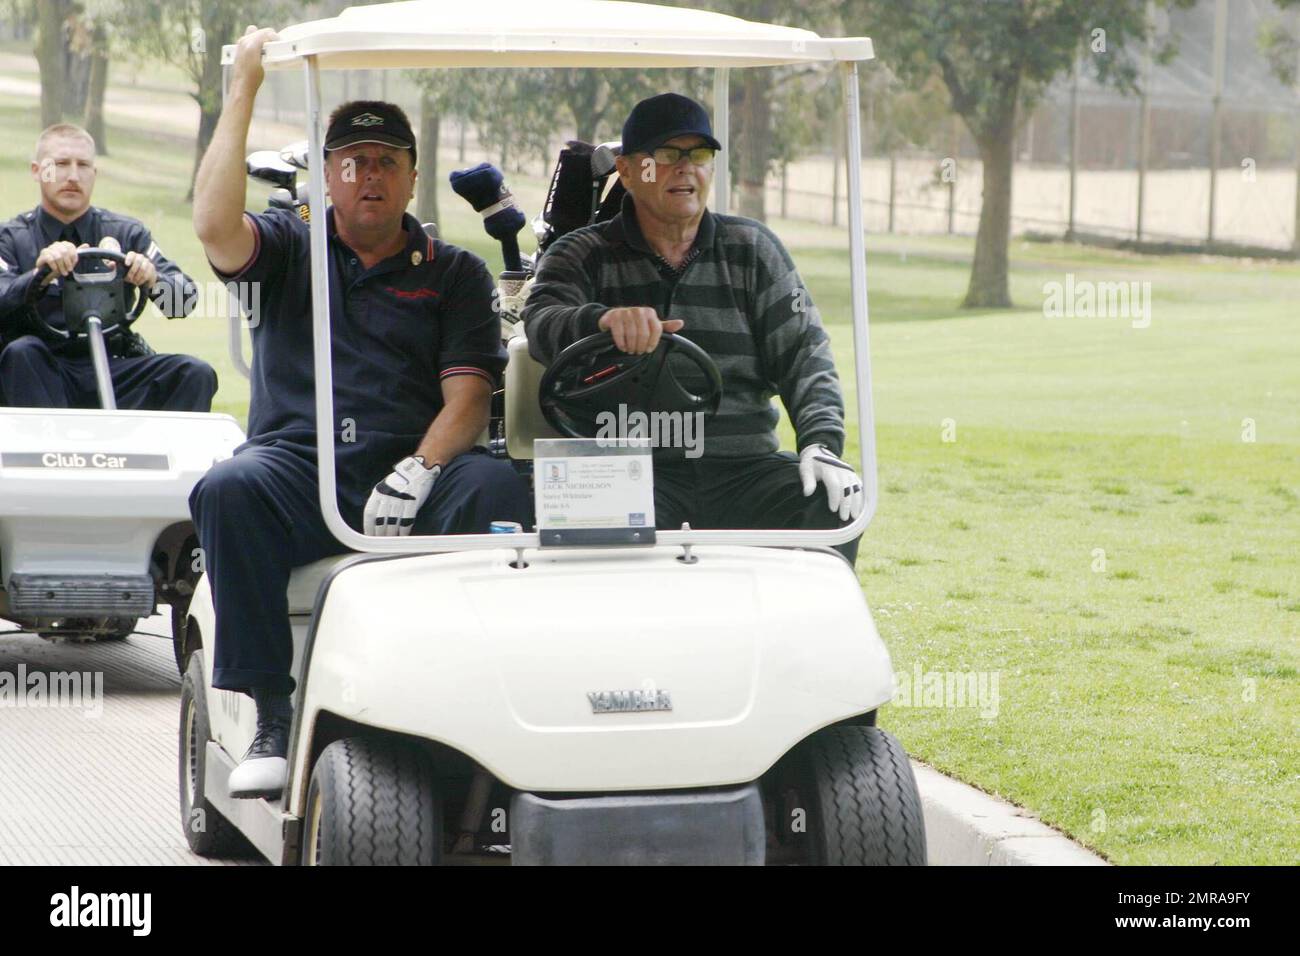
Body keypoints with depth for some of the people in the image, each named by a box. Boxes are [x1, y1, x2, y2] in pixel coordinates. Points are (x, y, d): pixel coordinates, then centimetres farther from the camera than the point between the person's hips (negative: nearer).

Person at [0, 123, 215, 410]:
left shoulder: (126, 233, 13)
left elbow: (184, 300, 0)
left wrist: (151, 278, -22)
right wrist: (40, 274, -32)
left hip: (114, 370, 2)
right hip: (45, 374, -2)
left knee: (196, 373, -21)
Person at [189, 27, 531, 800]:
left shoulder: (455, 273, 16)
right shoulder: (291, 248, 17)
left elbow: (468, 394, 3)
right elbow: (216, 226, -6)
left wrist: (417, 473, -17)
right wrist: (244, 90, -2)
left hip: (410, 475, 0)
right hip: (301, 469, 0)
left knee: (498, 490, -32)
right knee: (229, 489, -33)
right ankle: (273, 715, -28)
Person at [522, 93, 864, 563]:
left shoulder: (752, 248, 16)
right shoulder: (582, 256, 10)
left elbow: (804, 356, 9)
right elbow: (542, 326, -10)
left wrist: (822, 444, -11)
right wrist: (603, 320, -35)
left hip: (743, 467, 3)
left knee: (830, 508, -25)